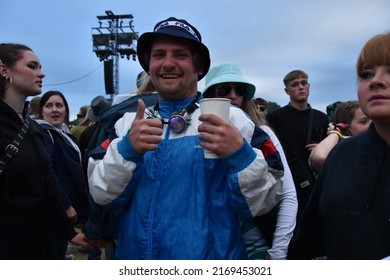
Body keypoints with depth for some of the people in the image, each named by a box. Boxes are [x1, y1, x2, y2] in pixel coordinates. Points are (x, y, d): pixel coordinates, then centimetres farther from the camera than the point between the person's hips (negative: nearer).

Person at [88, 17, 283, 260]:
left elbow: (262, 205, -11)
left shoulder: (231, 119, -10)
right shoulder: (129, 121, -1)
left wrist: (240, 156, -28)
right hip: (135, 253, 3)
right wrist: (127, 150, -22)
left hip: (210, 256, -2)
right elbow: (102, 195, -5)